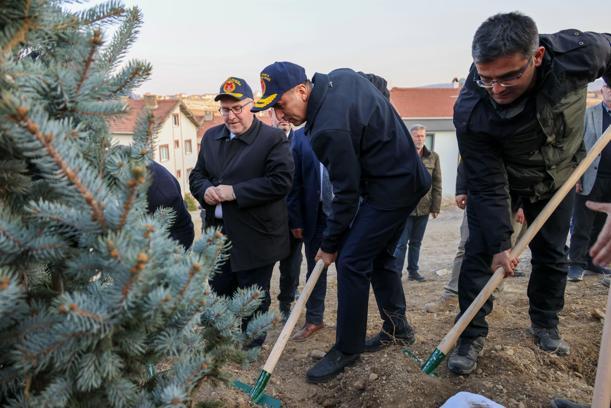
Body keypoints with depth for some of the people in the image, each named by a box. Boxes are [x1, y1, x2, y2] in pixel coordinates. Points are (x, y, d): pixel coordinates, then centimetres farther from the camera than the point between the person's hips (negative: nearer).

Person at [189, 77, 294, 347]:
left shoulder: (273, 139, -11)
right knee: (219, 292, 18)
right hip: (218, 233, 6)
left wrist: (234, 192, -22)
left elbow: (280, 181, -21)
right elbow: (196, 175, 14)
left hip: (255, 236, -6)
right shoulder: (210, 137, 10)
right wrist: (205, 191, -10)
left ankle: (251, 349, 31)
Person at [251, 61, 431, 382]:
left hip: (391, 190, -11)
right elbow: (379, 86, 19)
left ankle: (347, 349, 6)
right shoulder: (342, 76, 0)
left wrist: (330, 244, -8)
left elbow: (347, 193, -22)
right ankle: (397, 326, 34)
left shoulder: (330, 129, -28)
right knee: (379, 256, 18)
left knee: (351, 262, -8)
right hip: (408, 177, 11)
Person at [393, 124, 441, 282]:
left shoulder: (433, 157, 5)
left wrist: (436, 207, 2)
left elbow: (437, 184, 6)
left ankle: (413, 271, 26)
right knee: (401, 243, 1)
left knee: (416, 242, 15)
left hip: (424, 208, 3)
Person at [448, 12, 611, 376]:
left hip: (558, 174, 3)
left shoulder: (577, 52, -33)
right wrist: (500, 243, -28)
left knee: (552, 254, 10)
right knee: (481, 251, -10)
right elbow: (488, 185, -28)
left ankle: (545, 325, 32)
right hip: (498, 177, -2)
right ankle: (471, 336, 5)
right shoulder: (471, 113, -36)